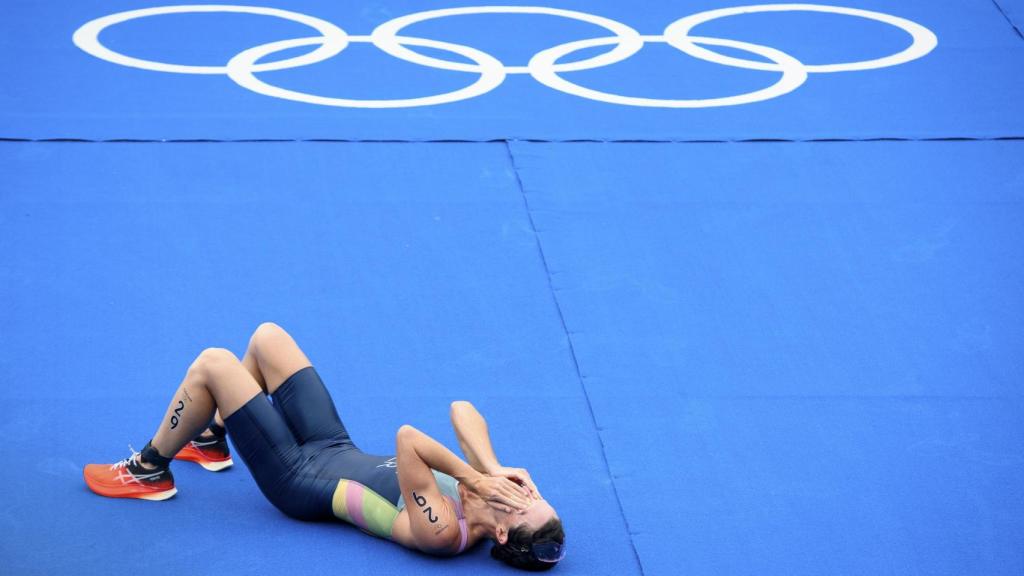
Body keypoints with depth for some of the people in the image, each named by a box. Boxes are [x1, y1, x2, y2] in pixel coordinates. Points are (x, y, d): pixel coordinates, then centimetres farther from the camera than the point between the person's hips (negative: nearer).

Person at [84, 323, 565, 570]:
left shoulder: (442, 532, -35)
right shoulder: (489, 492, -14)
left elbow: (407, 439, -45)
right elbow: (462, 409, -12)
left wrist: (475, 478, -37)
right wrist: (492, 469, -25)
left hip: (301, 480, -7)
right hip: (336, 449, 8)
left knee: (211, 364, -9)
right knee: (267, 336, 13)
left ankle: (149, 471, 16)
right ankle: (211, 439, 37)